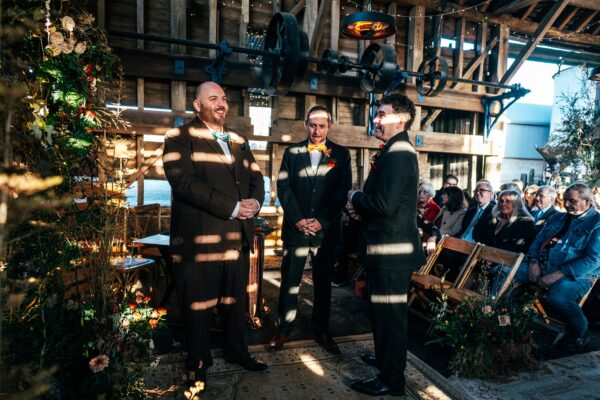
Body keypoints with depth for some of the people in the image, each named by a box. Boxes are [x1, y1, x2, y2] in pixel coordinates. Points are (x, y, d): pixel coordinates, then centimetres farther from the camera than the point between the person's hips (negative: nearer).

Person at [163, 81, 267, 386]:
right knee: (198, 304, 8)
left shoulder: (239, 141, 18)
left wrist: (254, 203, -9)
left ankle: (236, 351, 36)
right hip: (199, 236, -5)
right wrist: (231, 209, -19)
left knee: (236, 300, 17)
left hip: (237, 236, 6)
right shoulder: (180, 137, -2)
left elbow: (256, 179, 14)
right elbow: (185, 182, -16)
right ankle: (198, 363, 28)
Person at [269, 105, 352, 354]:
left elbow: (343, 191, -2)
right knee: (289, 280, 5)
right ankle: (284, 329, 20)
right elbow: (283, 187, 0)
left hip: (326, 229, 0)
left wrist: (322, 221, -12)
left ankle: (321, 330, 25)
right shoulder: (292, 152, 7)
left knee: (323, 282, 10)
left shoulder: (341, 154, 5)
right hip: (296, 227, 0)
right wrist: (298, 219, -10)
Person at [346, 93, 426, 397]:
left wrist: (355, 198, -8)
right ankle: (385, 357, 41)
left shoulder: (398, 154, -18)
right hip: (387, 245, 10)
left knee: (389, 312, 2)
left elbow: (384, 204, -26)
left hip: (392, 249, -10)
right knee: (383, 310, 23)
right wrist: (361, 205, 2)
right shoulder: (394, 151, 15)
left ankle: (392, 379, 17)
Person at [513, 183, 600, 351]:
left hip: (576, 274, -6)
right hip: (541, 267, 6)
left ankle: (580, 333, -5)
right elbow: (537, 241, 17)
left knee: (557, 297, -36)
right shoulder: (556, 218, 18)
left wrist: (558, 275, -23)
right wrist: (533, 263, -5)